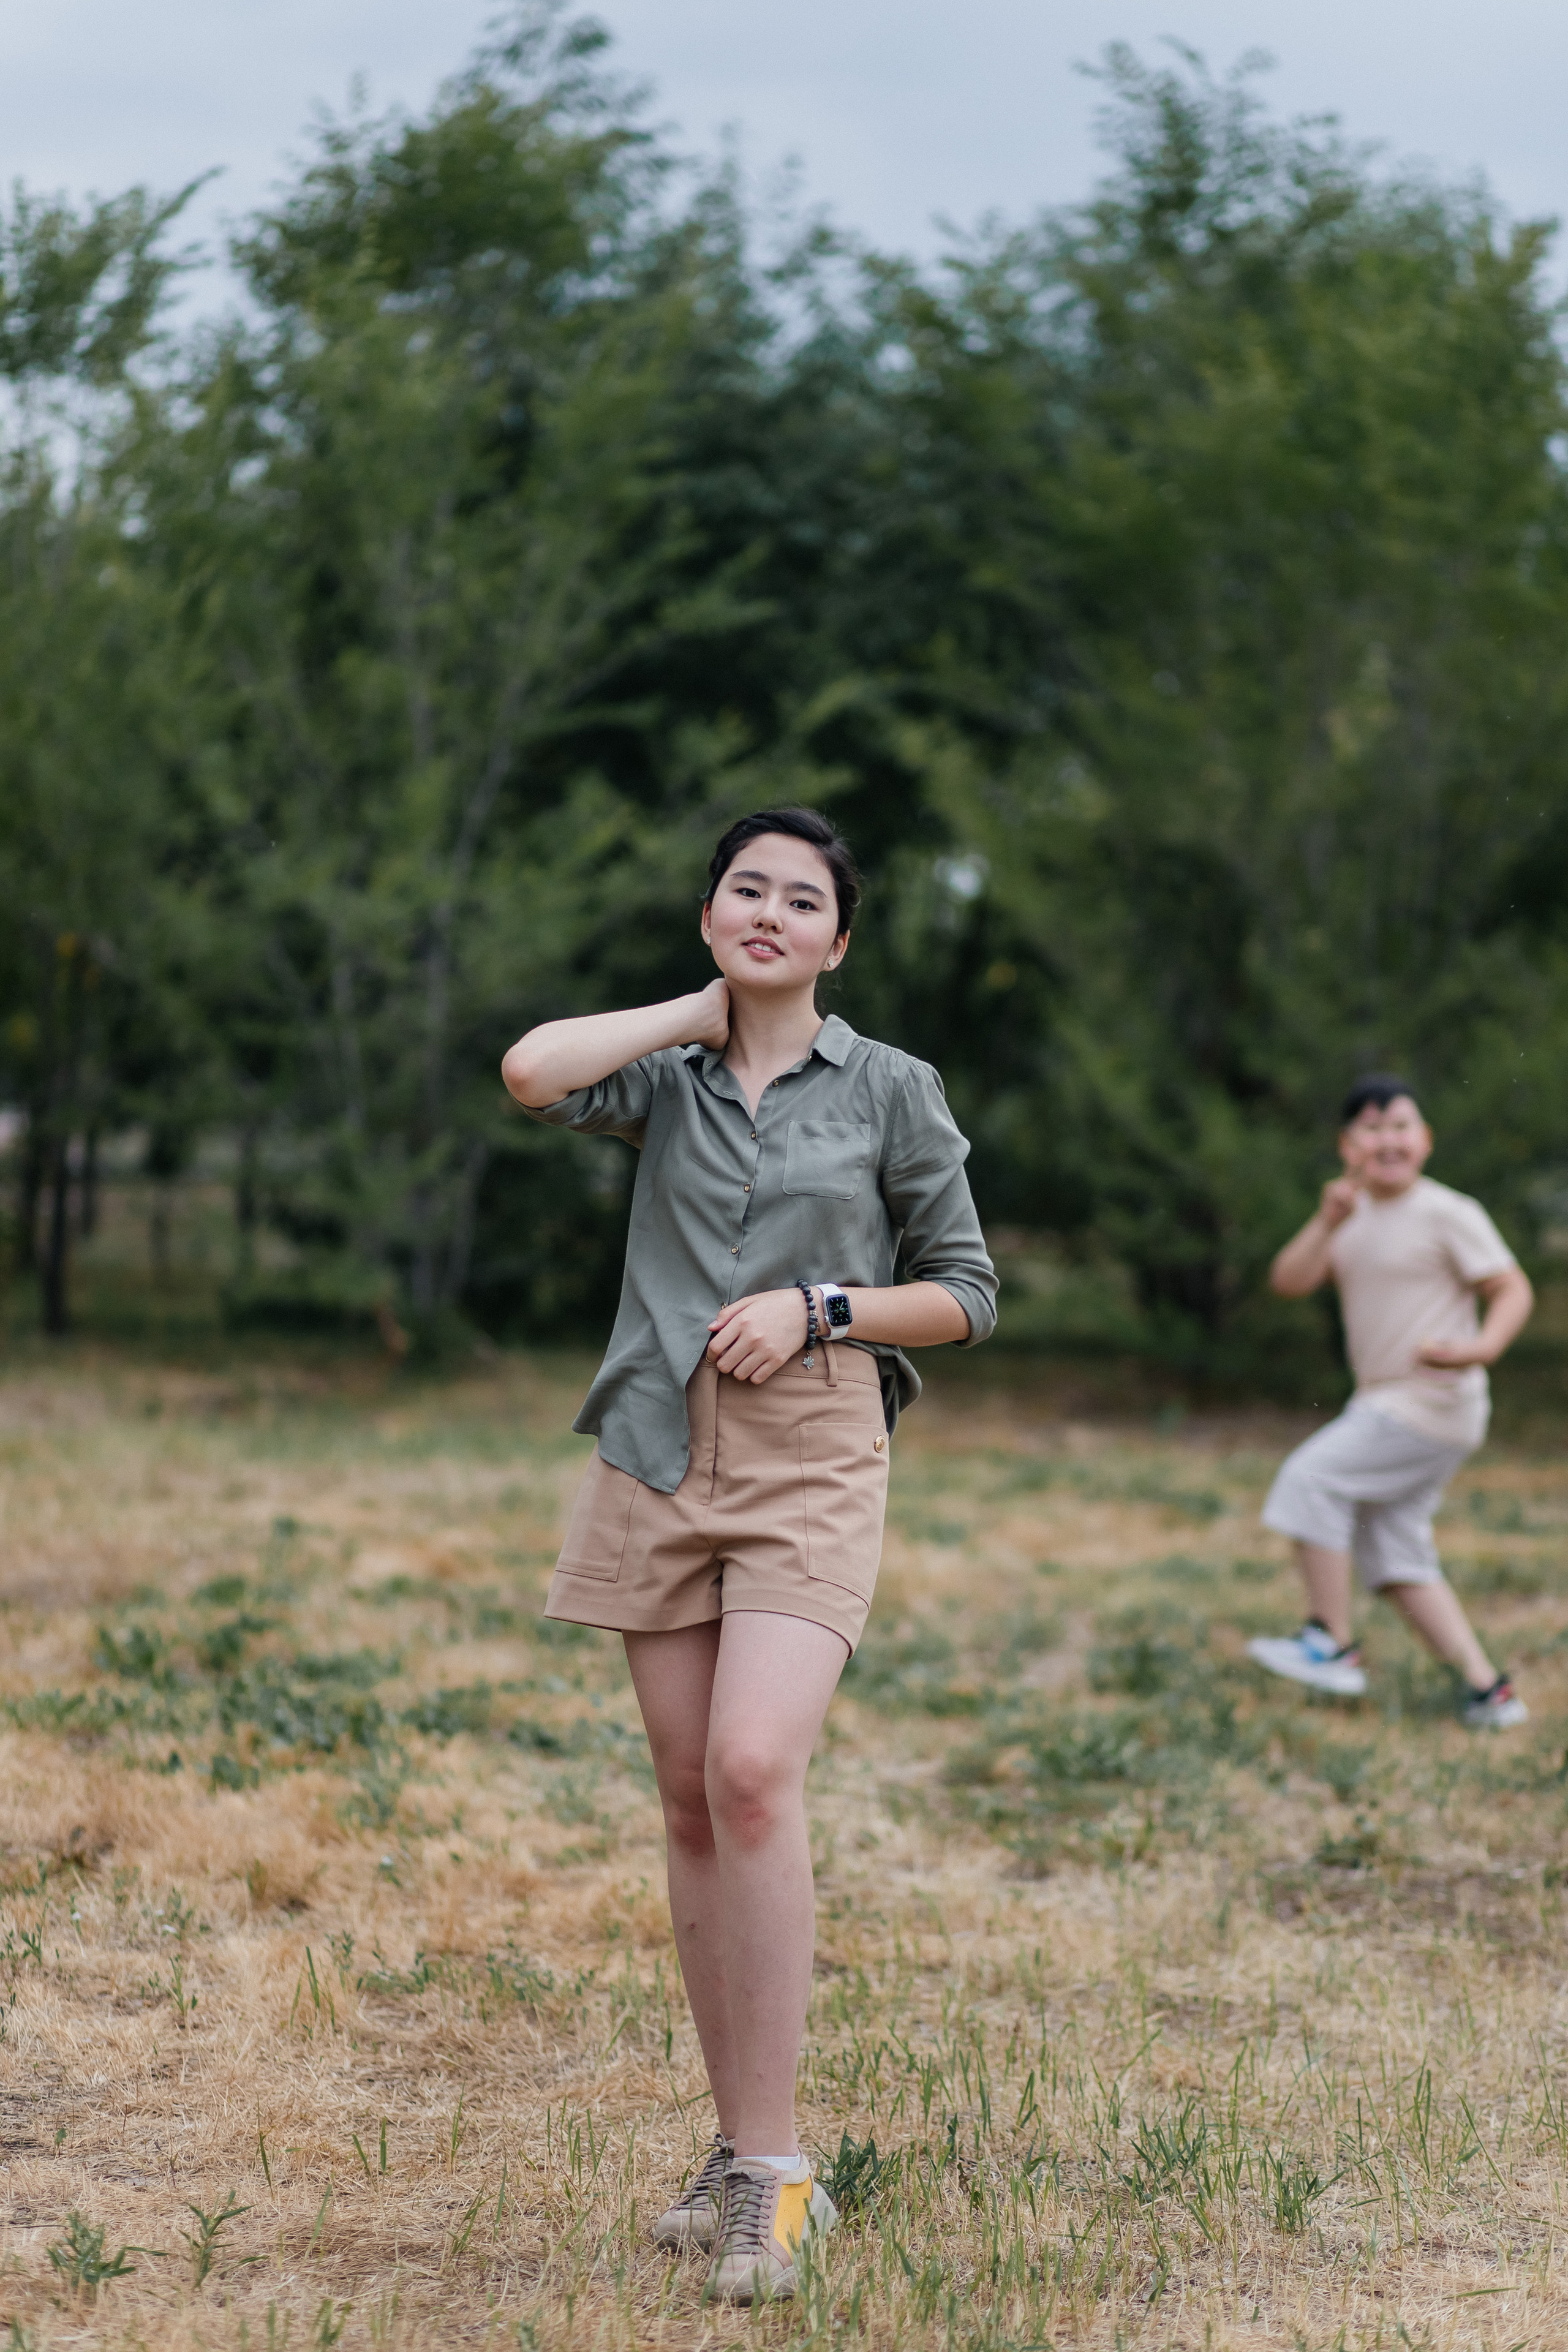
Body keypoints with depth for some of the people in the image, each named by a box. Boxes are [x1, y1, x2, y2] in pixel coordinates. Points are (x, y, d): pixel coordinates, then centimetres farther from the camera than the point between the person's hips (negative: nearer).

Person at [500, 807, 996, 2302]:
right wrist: (700, 1013, 1)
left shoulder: (891, 1092, 6)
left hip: (810, 1458, -3)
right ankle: (738, 2151, 14)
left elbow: (965, 1294, 9)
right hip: (662, 1452, 3)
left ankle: (770, 2174, -14)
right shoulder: (664, 1077, 10)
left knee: (753, 1775, -20)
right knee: (690, 1802, 4)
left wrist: (818, 1306, -7)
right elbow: (533, 1072, -12)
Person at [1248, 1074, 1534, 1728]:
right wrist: (1327, 1222, -16)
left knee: (1312, 1478, -15)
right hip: (1387, 1406, 8)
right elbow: (1289, 1283, 0)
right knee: (1396, 1561, 8)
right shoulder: (1356, 1220, 11)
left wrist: (1479, 1348, -28)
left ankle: (1332, 1645, -9)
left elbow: (1514, 1291, -10)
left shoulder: (1449, 1215, -9)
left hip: (1435, 1406, -8)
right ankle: (1487, 1689, 9)